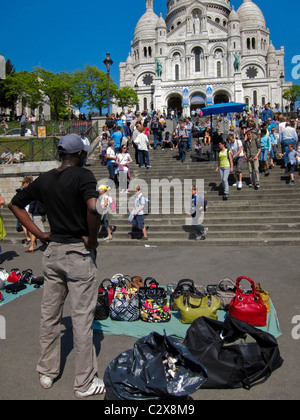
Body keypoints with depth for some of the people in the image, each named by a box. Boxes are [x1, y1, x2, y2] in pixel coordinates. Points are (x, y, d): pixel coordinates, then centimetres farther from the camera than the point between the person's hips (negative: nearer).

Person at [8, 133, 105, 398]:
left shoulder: (44, 179, 7)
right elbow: (93, 207, -31)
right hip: (79, 253, -6)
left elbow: (15, 204, 13)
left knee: (50, 315, 17)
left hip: (53, 251, 6)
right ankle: (85, 383, 18)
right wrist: (92, 239, -16)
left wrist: (40, 234, 9)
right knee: (82, 318, 4)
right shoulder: (83, 175, -12)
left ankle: (47, 372, 34)